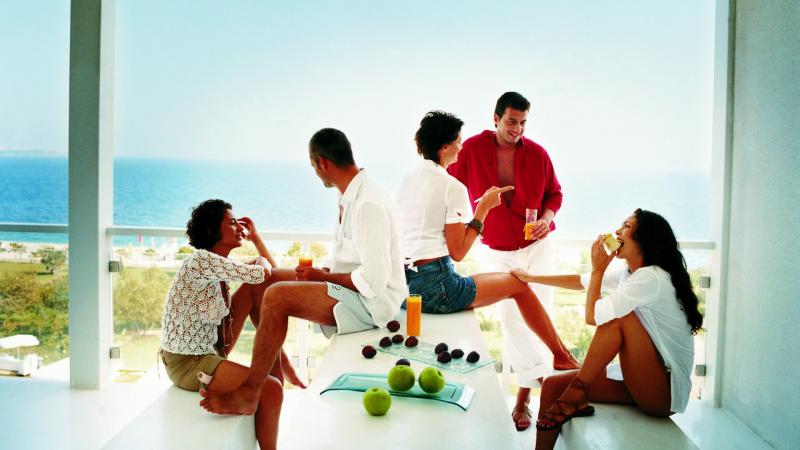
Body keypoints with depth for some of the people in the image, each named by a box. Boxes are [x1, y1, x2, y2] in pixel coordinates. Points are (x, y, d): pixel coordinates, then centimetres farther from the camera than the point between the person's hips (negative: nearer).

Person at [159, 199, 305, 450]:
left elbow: (270, 276, 12)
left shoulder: (220, 265, 7)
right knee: (271, 389, -22)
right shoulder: (201, 259, -21)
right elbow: (262, 273, -25)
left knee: (255, 288, 2)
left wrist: (255, 236, 11)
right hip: (186, 363, -9)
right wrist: (262, 262, -2)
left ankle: (280, 365, 7)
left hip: (211, 348, 9)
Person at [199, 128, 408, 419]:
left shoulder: (367, 204, -22)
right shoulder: (352, 196, 10)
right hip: (355, 289, 10)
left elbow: (373, 281, -26)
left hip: (371, 301, -10)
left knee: (277, 296, -24)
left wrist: (323, 276, -14)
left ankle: (248, 395, -12)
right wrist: (322, 272, 5)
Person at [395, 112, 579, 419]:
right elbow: (458, 252, -11)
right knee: (520, 285, 6)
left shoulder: (408, 181, 11)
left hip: (404, 286, 9)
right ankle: (563, 358, 19)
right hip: (435, 288, -8)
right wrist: (484, 208, -4)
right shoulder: (452, 187, -12)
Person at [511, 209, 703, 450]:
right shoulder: (629, 273, 6)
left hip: (666, 393, -8)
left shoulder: (651, 277, -21)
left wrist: (598, 269, -9)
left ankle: (576, 395, -15)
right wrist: (531, 278, 23)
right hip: (638, 381, 8)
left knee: (618, 316, -24)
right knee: (553, 385, -2)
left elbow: (593, 316, -21)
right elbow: (579, 281, 18)